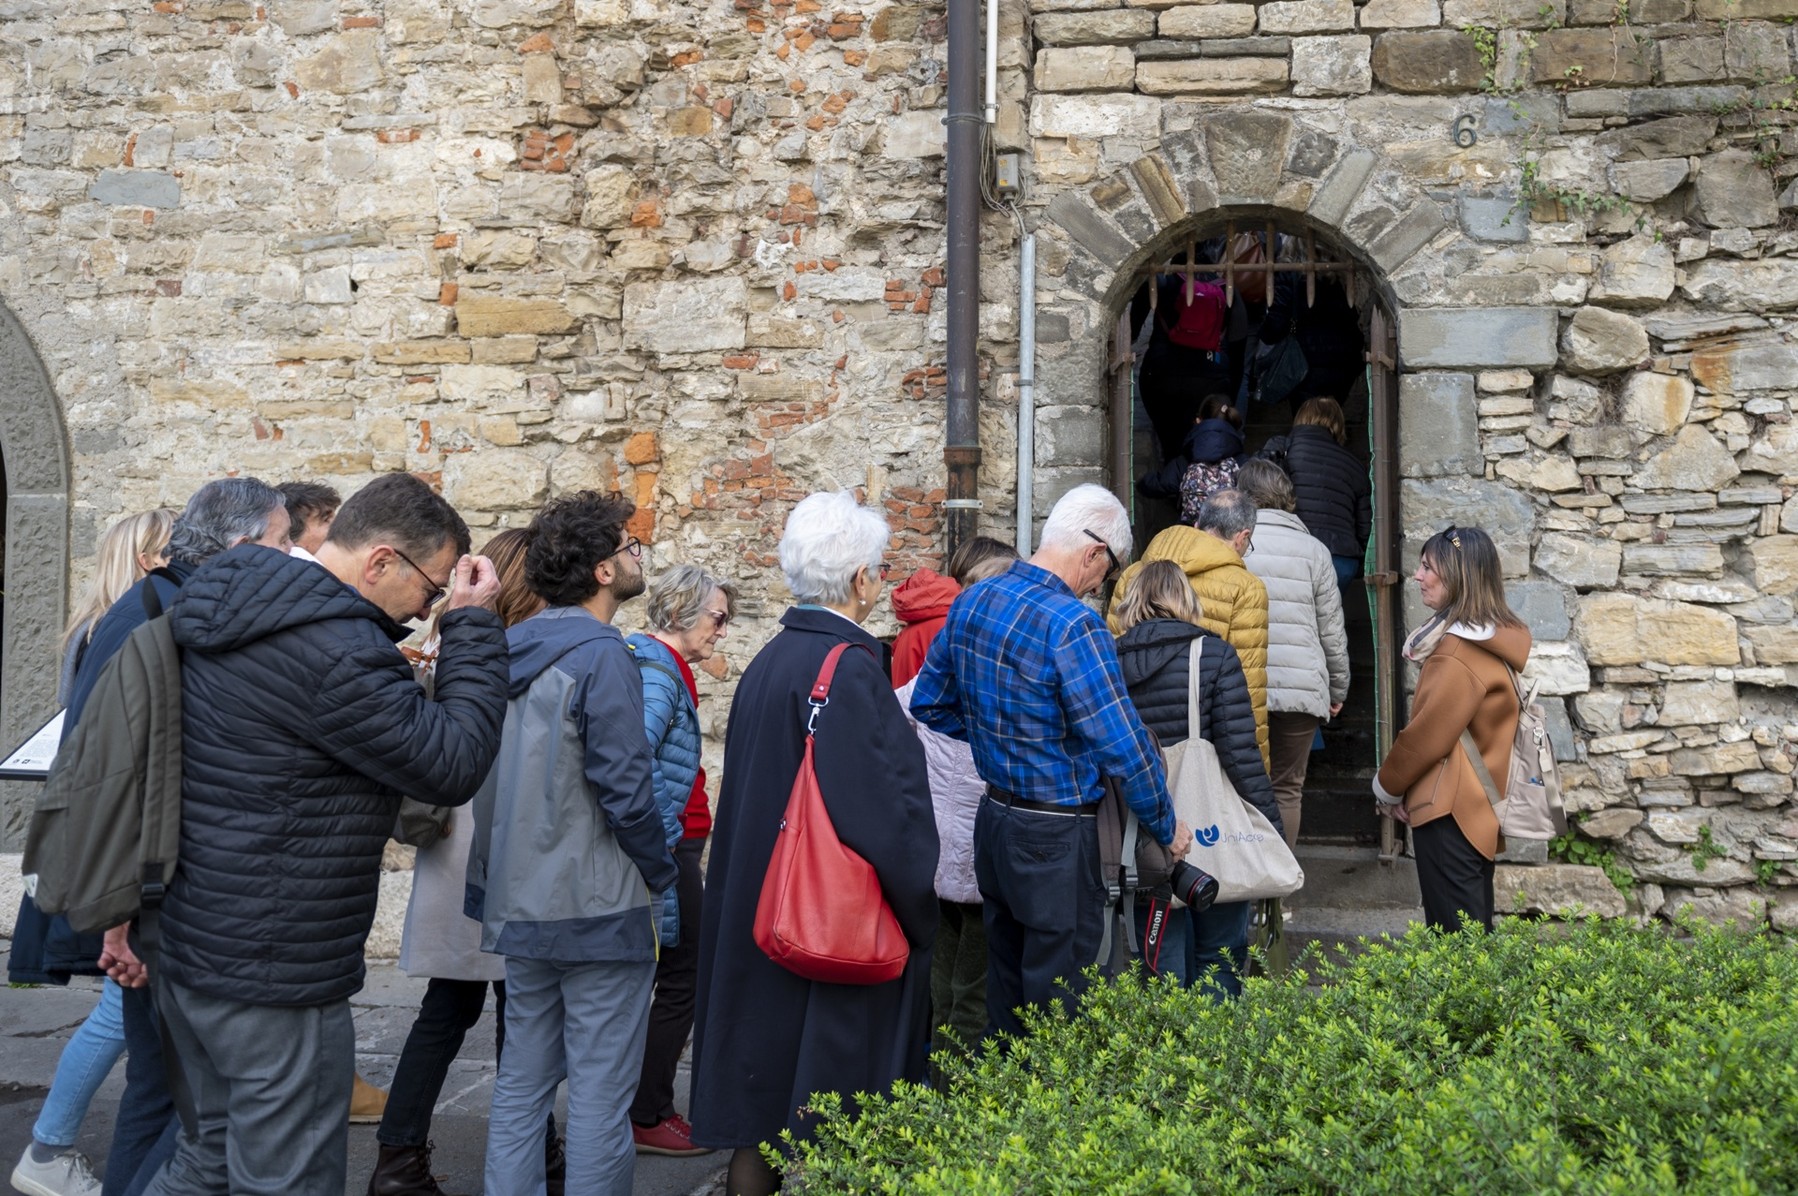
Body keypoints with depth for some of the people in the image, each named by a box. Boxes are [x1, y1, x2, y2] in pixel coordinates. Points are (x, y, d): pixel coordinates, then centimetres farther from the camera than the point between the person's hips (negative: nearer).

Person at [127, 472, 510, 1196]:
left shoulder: (225, 617, 7)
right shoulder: (331, 650, -24)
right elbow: (453, 766, -18)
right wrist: (473, 626, -11)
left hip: (187, 946, 10)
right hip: (274, 974, -10)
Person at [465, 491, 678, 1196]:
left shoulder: (510, 651, 9)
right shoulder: (601, 655, -16)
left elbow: (486, 781, 14)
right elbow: (624, 787, -20)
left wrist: (496, 878, 19)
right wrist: (660, 874, -5)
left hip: (519, 903, 8)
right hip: (598, 908, -8)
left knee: (522, 1079, 15)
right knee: (601, 1090, 0)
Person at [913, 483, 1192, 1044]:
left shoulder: (972, 603, 3)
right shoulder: (1071, 624, -21)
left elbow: (928, 703, 14)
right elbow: (1121, 741, -20)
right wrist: (1166, 827, -7)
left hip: (993, 818, 8)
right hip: (1054, 835, -8)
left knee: (1007, 978, 20)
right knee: (1058, 990, 3)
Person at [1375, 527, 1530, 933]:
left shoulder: (1460, 652, -19)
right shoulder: (1495, 639, 11)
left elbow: (1428, 735, -18)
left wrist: (1387, 787, -1)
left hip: (1449, 812, -10)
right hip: (1477, 809, 10)